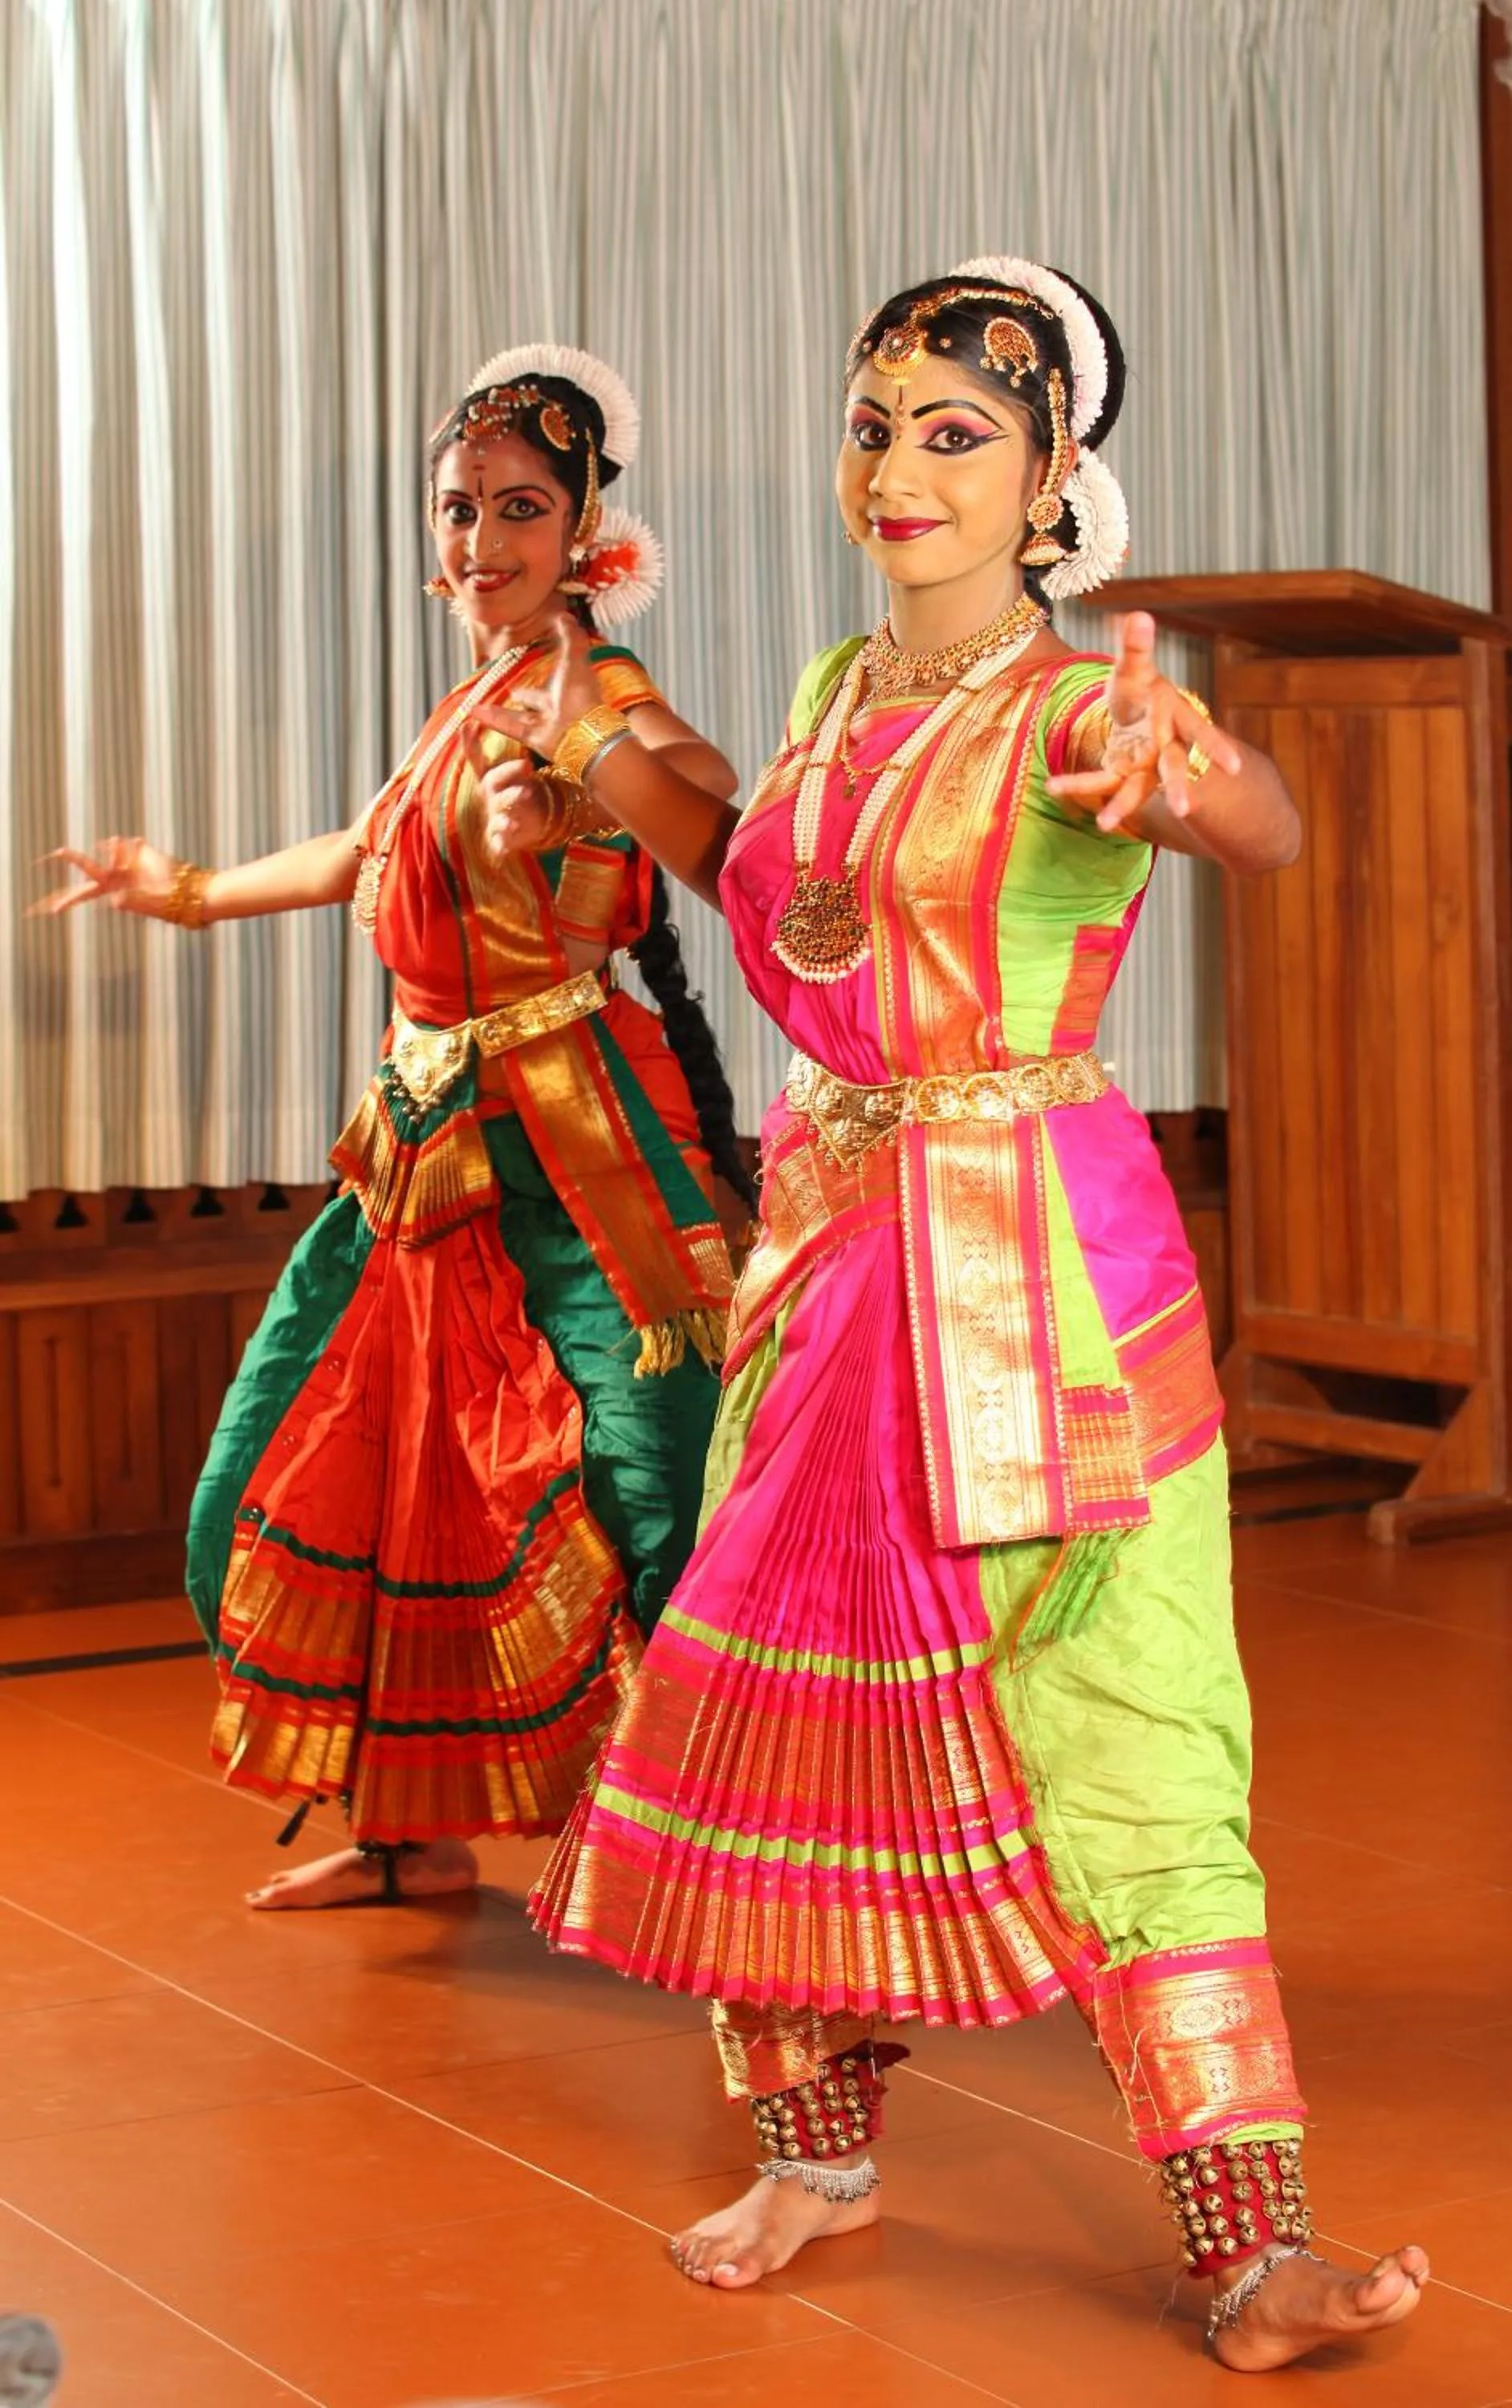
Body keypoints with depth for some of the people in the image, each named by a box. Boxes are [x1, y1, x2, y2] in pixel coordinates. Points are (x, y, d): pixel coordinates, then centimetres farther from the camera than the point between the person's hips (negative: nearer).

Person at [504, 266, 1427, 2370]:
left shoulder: (1080, 705, -11)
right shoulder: (838, 692, 9)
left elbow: (1270, 828, -36)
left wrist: (1184, 779, -56)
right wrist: (613, 772, 21)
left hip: (1040, 1264, -6)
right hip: (833, 1246, 6)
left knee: (1117, 1719, -9)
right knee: (790, 1683, 10)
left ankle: (1255, 2242, -6)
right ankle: (817, 2144, 27)